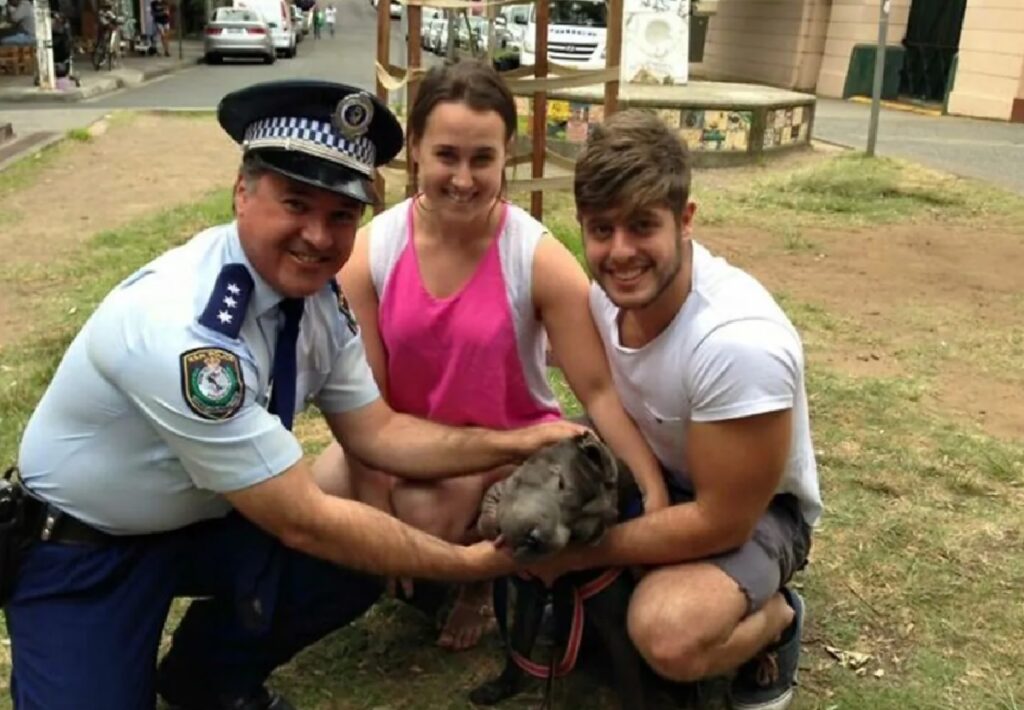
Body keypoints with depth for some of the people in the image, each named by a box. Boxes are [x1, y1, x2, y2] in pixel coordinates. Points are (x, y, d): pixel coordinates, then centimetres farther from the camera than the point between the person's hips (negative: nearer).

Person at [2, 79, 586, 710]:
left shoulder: (317, 294, -12)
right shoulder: (181, 331, -35)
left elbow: (376, 433, -2)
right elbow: (304, 521, -30)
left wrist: (516, 443, -15)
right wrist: (470, 562, -23)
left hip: (202, 516, 6)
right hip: (82, 550, -6)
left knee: (361, 561, -15)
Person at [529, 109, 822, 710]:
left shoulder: (740, 341, -35)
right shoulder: (602, 292, -13)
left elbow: (722, 522, -27)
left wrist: (580, 550, -20)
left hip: (754, 511, -6)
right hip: (652, 476, 7)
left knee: (667, 635, -34)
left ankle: (775, 618, -1)